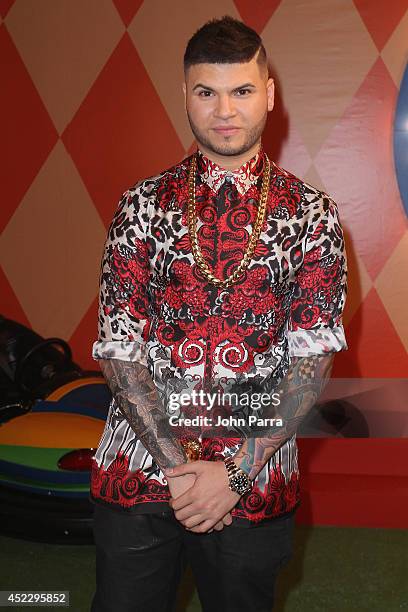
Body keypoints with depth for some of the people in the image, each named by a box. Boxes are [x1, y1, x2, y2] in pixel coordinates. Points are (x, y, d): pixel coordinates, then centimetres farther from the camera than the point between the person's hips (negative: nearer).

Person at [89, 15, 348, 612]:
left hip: (258, 480, 0)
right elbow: (118, 348, -4)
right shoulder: (142, 204, 0)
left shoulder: (312, 214, -2)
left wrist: (236, 471, -13)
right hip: (138, 472, 1)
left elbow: (313, 358, -6)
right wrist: (178, 466, -12)